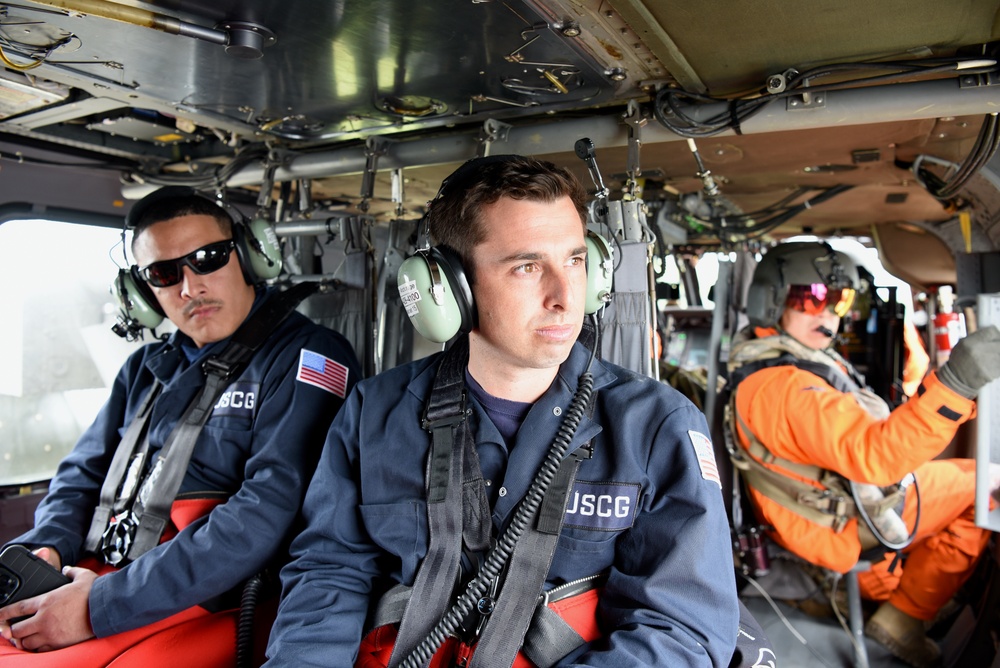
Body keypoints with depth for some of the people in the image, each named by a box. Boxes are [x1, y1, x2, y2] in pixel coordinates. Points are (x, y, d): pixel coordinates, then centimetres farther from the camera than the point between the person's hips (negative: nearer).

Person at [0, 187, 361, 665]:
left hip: (210, 606, -6)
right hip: (104, 574, 7)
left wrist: (102, 605, -18)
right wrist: (42, 548, -2)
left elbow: (268, 516, -19)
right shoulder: (146, 368, 17)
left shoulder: (308, 358, -9)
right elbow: (83, 474, 21)